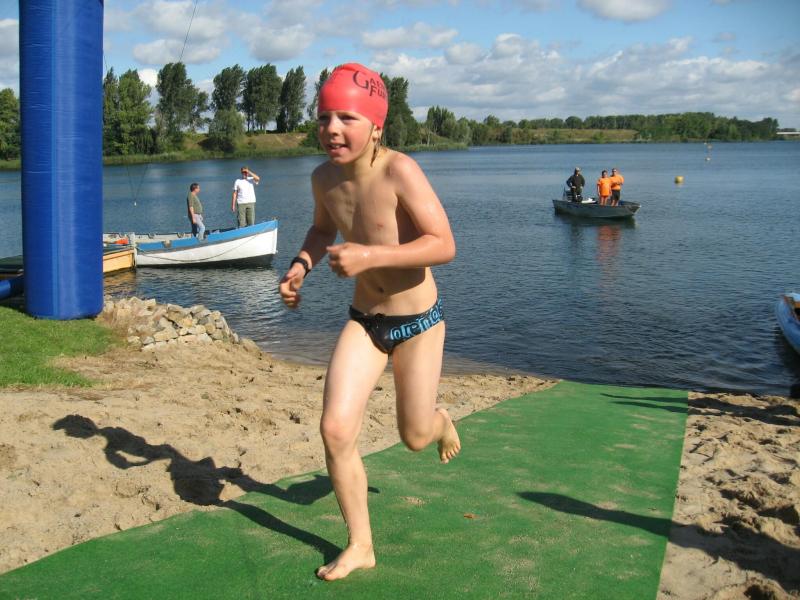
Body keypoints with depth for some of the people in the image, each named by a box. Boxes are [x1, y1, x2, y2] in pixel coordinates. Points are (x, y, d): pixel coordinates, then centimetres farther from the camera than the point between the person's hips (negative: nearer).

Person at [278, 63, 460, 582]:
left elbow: (445, 245, -27)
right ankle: (360, 546, 12)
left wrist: (369, 255, -35)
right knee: (335, 430, -7)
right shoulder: (324, 177, -5)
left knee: (414, 436, 11)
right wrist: (301, 266, -3)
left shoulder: (399, 171, -24)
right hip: (363, 320, 5)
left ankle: (441, 421, 52)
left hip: (418, 321, -4)